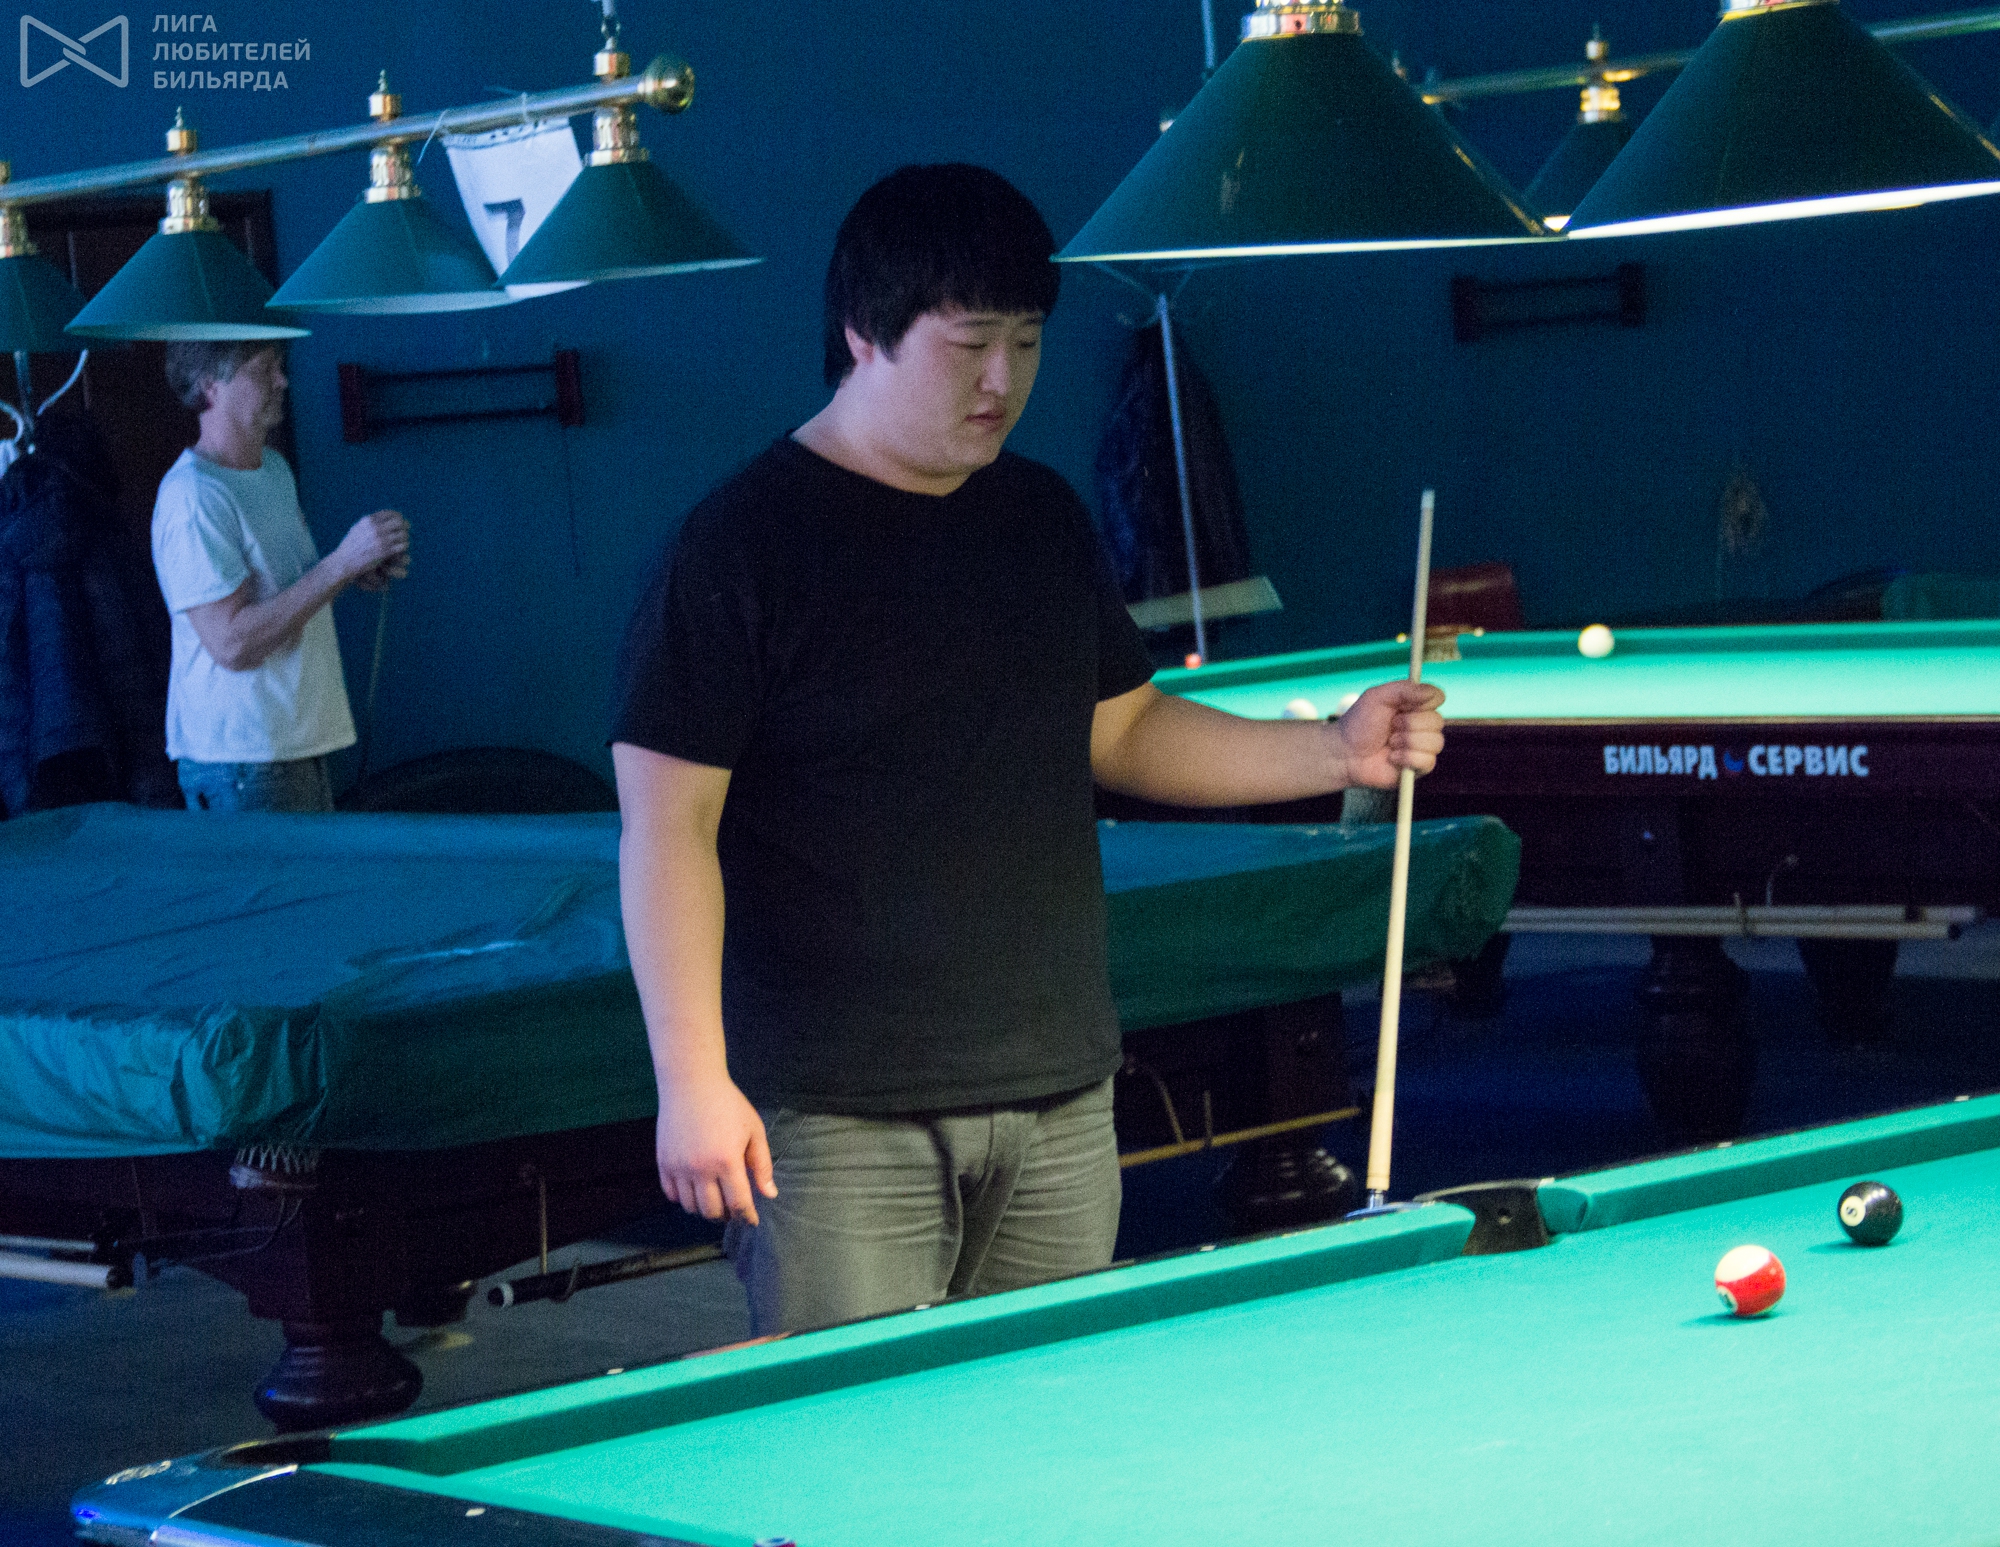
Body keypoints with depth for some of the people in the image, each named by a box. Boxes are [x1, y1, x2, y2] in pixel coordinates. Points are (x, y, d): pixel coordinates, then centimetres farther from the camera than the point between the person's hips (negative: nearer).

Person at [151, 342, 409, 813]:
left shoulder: (275, 468, 13)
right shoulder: (192, 496, -18)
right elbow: (231, 643, -24)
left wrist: (359, 574, 5)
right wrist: (343, 561, -23)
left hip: (302, 738, 9)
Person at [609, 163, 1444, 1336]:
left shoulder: (1043, 516, 12)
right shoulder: (745, 542, -9)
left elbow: (1122, 730, 20)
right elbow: (670, 817, -11)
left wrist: (1335, 752, 5)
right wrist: (694, 1080, -18)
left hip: (1061, 1096, 6)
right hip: (841, 1113, -6)